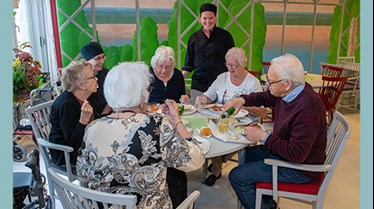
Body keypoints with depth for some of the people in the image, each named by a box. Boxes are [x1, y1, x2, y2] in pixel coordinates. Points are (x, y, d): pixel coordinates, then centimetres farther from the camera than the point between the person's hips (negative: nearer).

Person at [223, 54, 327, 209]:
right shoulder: (291, 91, -5)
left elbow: (296, 154, -33)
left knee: (237, 177, -11)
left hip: (300, 168, -9)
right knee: (245, 154, 21)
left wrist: (263, 137, -23)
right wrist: (242, 100, -2)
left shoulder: (307, 108, -33)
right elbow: (265, 97, 15)